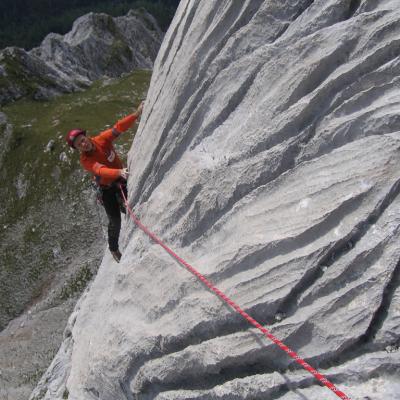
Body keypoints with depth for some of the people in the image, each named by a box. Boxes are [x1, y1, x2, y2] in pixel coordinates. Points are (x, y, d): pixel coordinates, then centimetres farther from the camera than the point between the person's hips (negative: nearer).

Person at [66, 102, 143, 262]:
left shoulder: (102, 139, -19)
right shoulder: (85, 161, -29)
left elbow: (119, 127, -26)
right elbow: (102, 171, -46)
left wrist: (136, 114, -38)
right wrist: (119, 172, -64)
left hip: (121, 179, 4)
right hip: (107, 188, -4)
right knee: (115, 220, -2)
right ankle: (113, 248, 21)